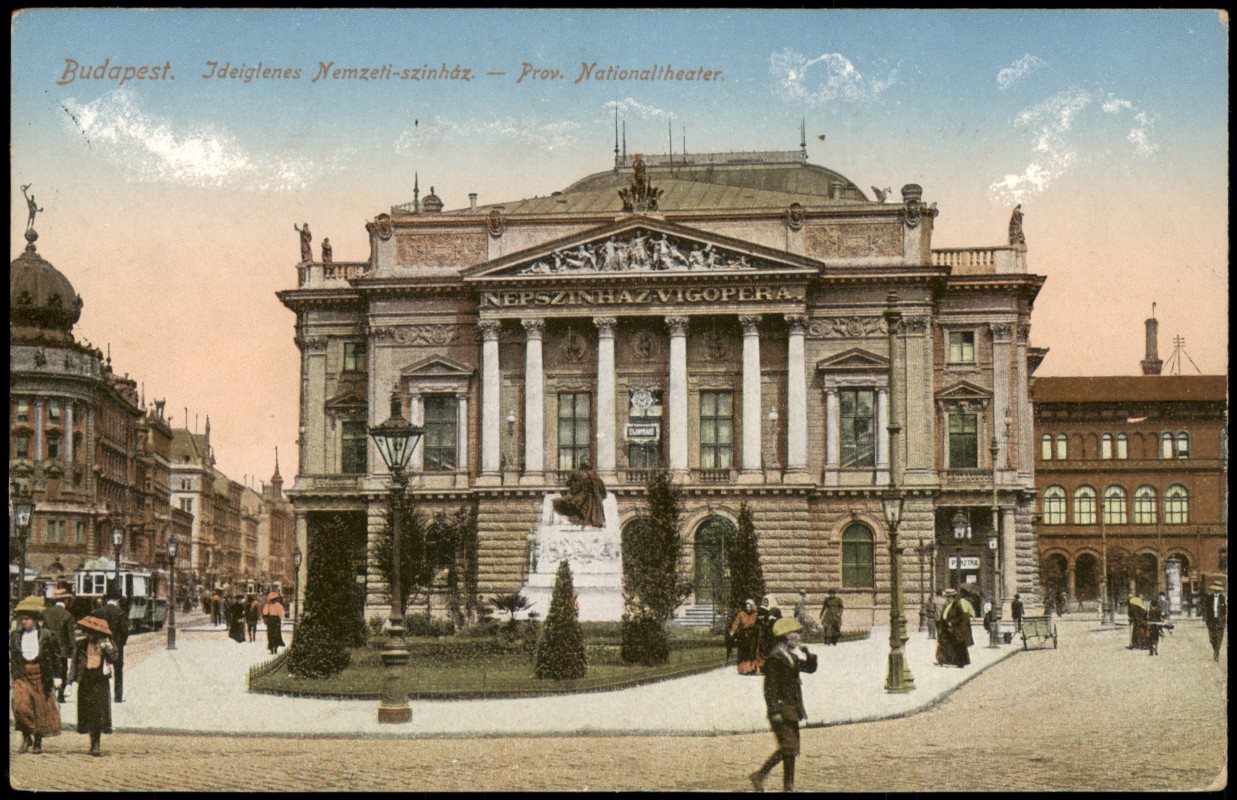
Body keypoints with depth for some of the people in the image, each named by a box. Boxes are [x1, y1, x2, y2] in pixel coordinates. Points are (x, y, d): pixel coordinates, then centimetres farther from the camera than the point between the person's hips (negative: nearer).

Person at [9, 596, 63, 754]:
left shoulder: (47, 636, -4)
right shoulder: (14, 636, 4)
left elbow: (56, 657, 2)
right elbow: (11, 657, 13)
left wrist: (57, 676, -1)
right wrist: (12, 674, 11)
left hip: (41, 676, -1)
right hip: (21, 676, 1)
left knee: (41, 709, 6)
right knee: (20, 706, -16)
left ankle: (38, 742, 22)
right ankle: (26, 737, 5)